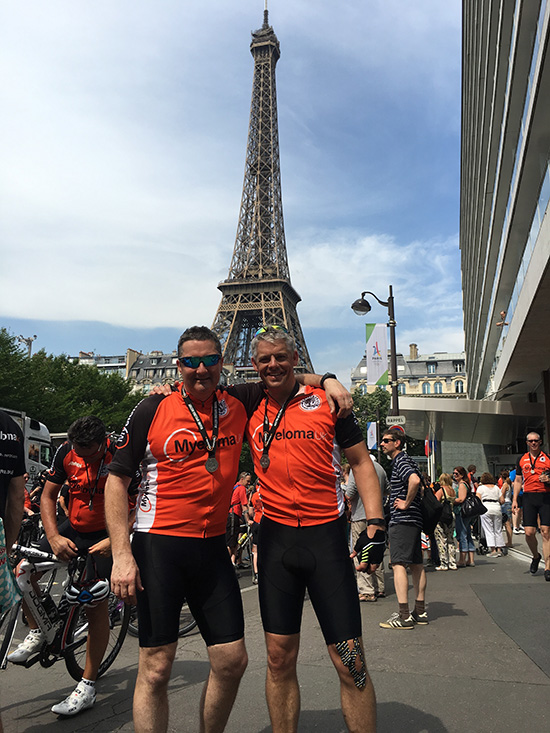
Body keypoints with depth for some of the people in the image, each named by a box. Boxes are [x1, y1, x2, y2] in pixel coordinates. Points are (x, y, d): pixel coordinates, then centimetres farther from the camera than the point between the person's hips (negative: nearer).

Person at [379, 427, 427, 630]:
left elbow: (414, 480, -31)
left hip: (402, 520, -11)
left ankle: (404, 615, -11)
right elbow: (416, 482, 31)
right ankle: (420, 612, 19)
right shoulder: (403, 460, 19)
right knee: (416, 565, 12)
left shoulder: (400, 461, -12)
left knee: (398, 564, -10)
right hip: (414, 521, 11)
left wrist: (406, 503, -20)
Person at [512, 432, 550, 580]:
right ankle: (536, 556, 24)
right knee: (529, 532, -4)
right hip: (528, 497, 2)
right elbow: (518, 481, 16)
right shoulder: (522, 459, 14)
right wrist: (514, 500, 9)